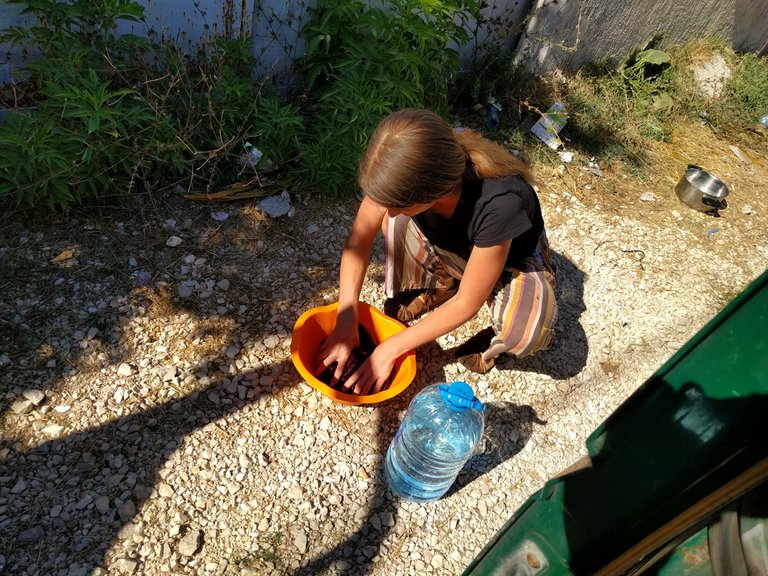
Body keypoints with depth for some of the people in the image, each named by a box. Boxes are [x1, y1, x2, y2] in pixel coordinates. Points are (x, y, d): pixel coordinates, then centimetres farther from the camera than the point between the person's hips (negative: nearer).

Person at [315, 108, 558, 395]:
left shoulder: (499, 203, -41)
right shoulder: (404, 172, -29)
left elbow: (467, 303, -29)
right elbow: (359, 238, -17)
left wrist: (389, 350, -24)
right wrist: (345, 323, -22)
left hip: (511, 260, -4)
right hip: (451, 252, 4)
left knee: (530, 329, -36)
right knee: (399, 219, -25)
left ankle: (495, 340, 1)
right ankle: (435, 288, 3)